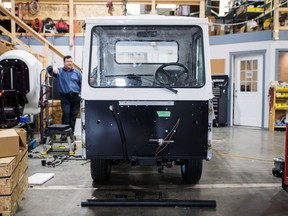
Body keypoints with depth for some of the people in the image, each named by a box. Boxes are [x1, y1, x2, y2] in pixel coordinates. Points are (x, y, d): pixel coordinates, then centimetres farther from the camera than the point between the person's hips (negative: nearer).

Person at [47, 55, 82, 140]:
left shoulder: (77, 72, 10)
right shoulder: (59, 71, 7)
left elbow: (82, 83, 10)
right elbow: (48, 69, 0)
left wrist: (81, 93, -3)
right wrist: (53, 67, -24)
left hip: (76, 97, 2)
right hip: (65, 97, -1)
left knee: (73, 115, 5)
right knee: (66, 114, -11)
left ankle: (71, 132, 15)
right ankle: (64, 133, -2)